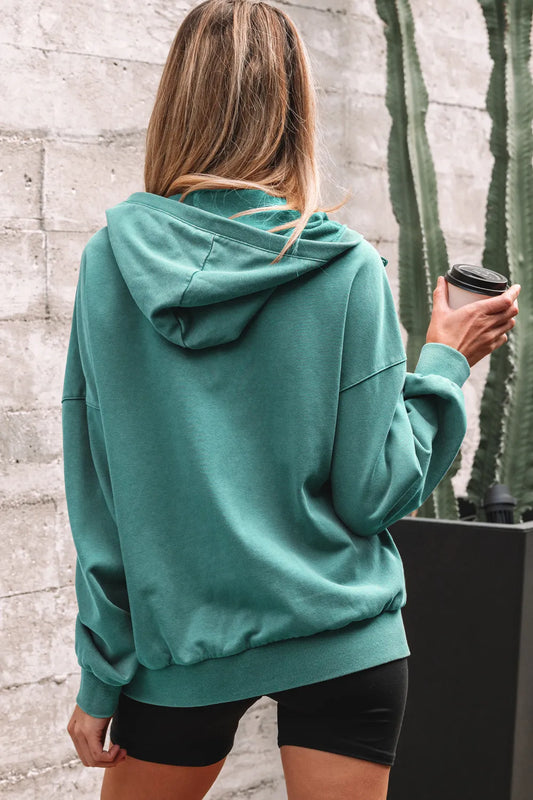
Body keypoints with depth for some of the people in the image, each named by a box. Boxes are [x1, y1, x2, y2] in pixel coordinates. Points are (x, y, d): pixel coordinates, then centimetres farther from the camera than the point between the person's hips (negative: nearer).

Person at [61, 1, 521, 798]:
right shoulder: (348, 270, -10)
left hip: (178, 643, 2)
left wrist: (101, 674, 5)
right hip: (341, 638, -1)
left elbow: (95, 496, -3)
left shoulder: (109, 262, -5)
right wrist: (445, 363, 5)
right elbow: (374, 491, -9)